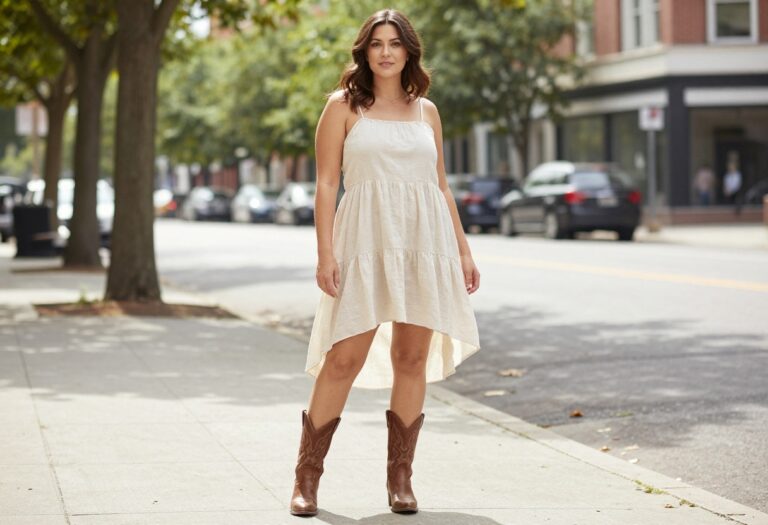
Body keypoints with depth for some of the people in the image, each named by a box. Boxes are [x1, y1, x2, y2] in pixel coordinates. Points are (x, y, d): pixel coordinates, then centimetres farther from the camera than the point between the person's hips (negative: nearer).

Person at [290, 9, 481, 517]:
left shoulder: (426, 111, 15)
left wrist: (463, 249, 12)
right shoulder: (344, 106, 5)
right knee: (344, 358, -8)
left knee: (412, 358, 2)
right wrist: (325, 252, -9)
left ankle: (400, 477, 11)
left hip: (425, 241, 3)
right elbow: (326, 183, 0)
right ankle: (307, 475, 2)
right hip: (365, 240, -3)